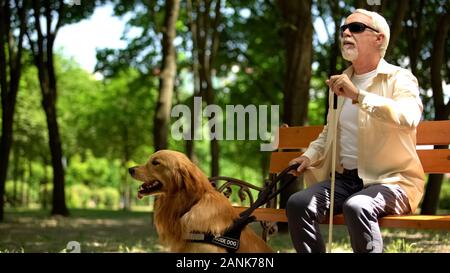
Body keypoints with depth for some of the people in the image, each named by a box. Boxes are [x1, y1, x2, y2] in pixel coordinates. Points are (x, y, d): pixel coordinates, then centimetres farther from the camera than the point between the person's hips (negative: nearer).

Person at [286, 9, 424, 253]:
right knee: (298, 204, -21)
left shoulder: (399, 78, -1)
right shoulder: (339, 82, 19)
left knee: (356, 207, -36)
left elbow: (409, 117, -23)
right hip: (345, 179, 6)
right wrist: (310, 156, 11)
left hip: (391, 179, -5)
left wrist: (358, 95, -28)